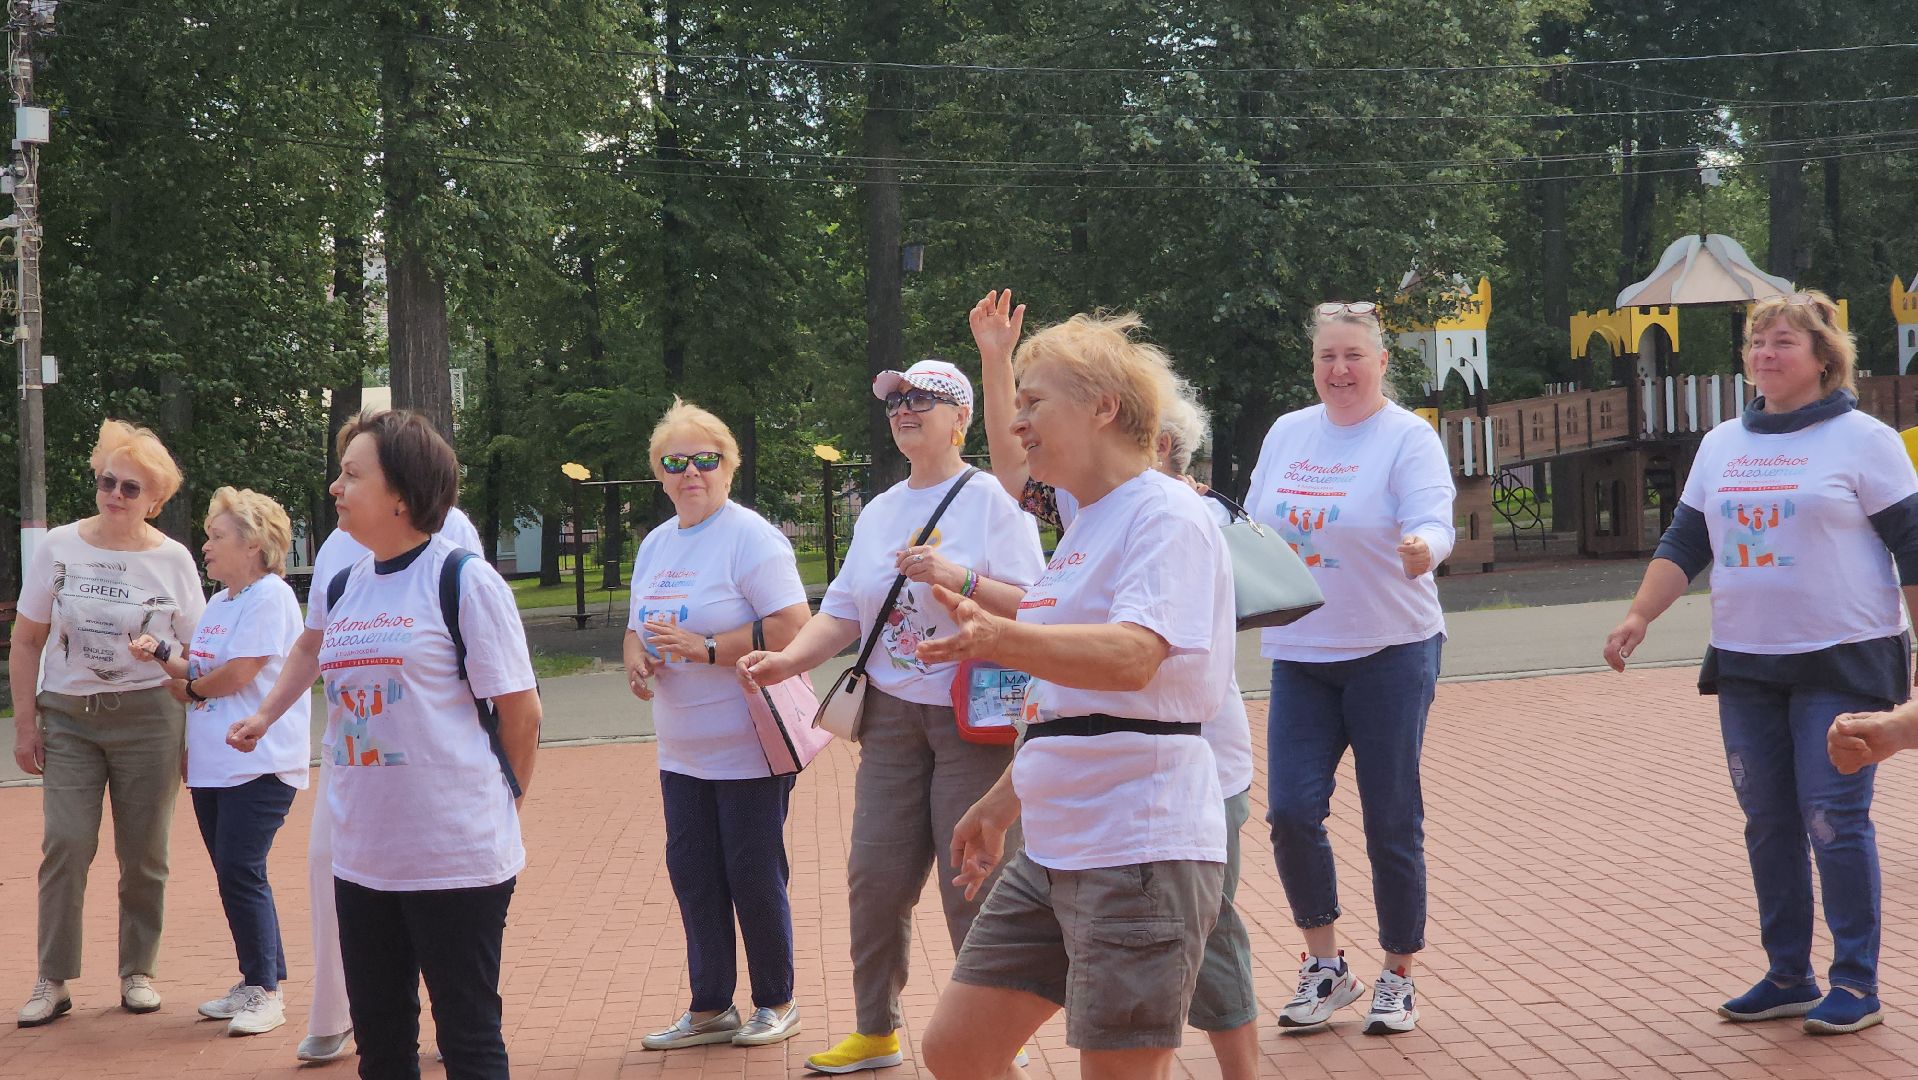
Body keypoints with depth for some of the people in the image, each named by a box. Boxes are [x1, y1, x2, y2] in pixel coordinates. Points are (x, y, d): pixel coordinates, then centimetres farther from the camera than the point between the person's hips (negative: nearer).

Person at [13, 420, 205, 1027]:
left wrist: (199, 731, -1)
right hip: (67, 717, 0)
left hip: (147, 716, 0)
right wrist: (25, 723, 1)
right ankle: (53, 982, -1)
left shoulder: (173, 561, 0)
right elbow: (27, 640, 6)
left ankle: (137, 972, 17)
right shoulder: (59, 548, 1)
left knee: (143, 854, 4)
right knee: (65, 844, -8)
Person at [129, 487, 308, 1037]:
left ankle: (266, 991, -3)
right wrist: (160, 654, -1)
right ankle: (255, 983, 19)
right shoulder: (219, 603, 19)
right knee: (232, 874, 11)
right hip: (212, 763, 9)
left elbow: (237, 675, -18)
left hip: (258, 763, -9)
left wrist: (188, 688, -1)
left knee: (241, 872, -11)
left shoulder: (269, 596, -11)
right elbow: (197, 671, 17)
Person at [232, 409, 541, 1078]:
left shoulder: (464, 580, -10)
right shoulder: (341, 588, 9)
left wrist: (500, 804, 3)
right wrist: (265, 716, 32)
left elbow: (520, 709, -6)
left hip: (458, 861, -6)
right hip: (361, 858, 7)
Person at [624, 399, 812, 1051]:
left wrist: (705, 647, -24)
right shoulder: (655, 545, 13)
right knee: (691, 874, 10)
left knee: (753, 875, 0)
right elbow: (639, 625, 23)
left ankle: (776, 1003, 16)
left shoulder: (750, 536, -11)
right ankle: (710, 1008, 21)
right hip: (682, 749, 7)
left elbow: (793, 626, -20)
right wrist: (635, 654, -1)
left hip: (748, 747, -7)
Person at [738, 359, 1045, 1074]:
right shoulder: (878, 513, 15)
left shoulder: (992, 500, -4)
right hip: (893, 715, 6)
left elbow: (1033, 609, -12)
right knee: (875, 876, 5)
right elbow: (843, 613, 12)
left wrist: (958, 578, -24)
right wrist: (787, 660, -4)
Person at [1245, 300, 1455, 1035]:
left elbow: (1434, 522, -23)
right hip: (1299, 655, 4)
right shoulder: (1287, 434, 9)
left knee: (1392, 823, 1)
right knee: (1292, 812, -5)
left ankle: (1397, 977, 16)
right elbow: (1253, 526, 18)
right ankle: (1325, 967, 12)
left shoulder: (1408, 438, -8)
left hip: (1390, 652, -4)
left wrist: (1423, 547, -41)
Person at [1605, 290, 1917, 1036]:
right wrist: (1638, 617, -1)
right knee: (1768, 822, 8)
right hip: (1744, 665, 6)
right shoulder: (1722, 445, 11)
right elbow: (1684, 545, 12)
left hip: (1842, 663, -5)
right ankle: (1787, 977, 17)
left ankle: (1857, 983, 3)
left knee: (1835, 820, -7)